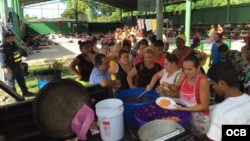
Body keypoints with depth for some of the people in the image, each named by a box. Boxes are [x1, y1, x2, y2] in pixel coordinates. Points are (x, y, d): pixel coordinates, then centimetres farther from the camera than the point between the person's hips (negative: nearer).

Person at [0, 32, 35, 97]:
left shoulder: (14, 44, 11)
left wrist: (20, 62, 22)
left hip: (17, 65, 9)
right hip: (10, 67, -8)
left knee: (21, 79, 15)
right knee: (10, 81, 2)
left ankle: (25, 92, 25)